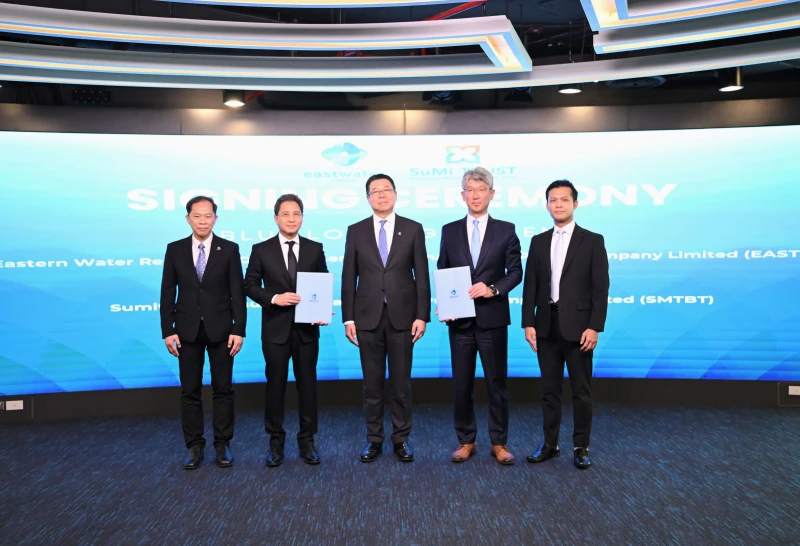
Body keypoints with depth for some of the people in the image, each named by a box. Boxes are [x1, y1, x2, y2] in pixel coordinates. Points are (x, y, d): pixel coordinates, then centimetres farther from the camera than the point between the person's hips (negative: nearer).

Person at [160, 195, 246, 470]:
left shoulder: (229, 249, 0)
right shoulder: (175, 249, 4)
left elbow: (237, 292, -2)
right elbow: (167, 293, 4)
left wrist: (238, 330, -8)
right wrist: (168, 331, -2)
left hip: (220, 329, -1)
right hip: (187, 330, 1)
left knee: (223, 389, 6)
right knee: (190, 391, 7)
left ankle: (223, 444, 17)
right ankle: (195, 446, 18)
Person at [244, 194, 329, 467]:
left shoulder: (315, 248, 4)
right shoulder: (261, 250, 1)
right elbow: (250, 285, 0)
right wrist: (274, 298, -16)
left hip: (307, 328, 1)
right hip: (275, 328, -1)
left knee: (307, 384, 8)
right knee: (275, 385, 7)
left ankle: (307, 441, 20)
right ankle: (275, 442, 21)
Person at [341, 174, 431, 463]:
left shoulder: (413, 229, 3)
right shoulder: (356, 231, 5)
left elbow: (422, 276, 1)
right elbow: (348, 278, 4)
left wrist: (422, 315, -5)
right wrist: (348, 318, -1)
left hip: (402, 316, -1)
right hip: (368, 317, 1)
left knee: (401, 382, 7)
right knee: (372, 383, 8)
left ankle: (401, 439, 20)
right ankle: (374, 439, 21)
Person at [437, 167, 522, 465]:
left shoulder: (506, 230, 3)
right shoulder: (449, 231, 7)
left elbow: (515, 271, 0)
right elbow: (442, 273, 8)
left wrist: (493, 289, -17)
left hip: (492, 317, -1)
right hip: (460, 319, 2)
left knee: (496, 382, 6)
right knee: (461, 384, 8)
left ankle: (499, 443, 19)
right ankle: (465, 441, 22)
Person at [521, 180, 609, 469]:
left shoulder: (592, 240, 0)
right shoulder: (538, 241, 10)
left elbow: (600, 288, -5)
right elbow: (530, 285, 8)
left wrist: (594, 326, -12)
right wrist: (528, 323, 1)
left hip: (578, 326, -3)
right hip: (546, 325, 3)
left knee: (581, 390, 5)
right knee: (549, 388, 11)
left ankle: (581, 447, 17)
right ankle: (550, 444, 22)